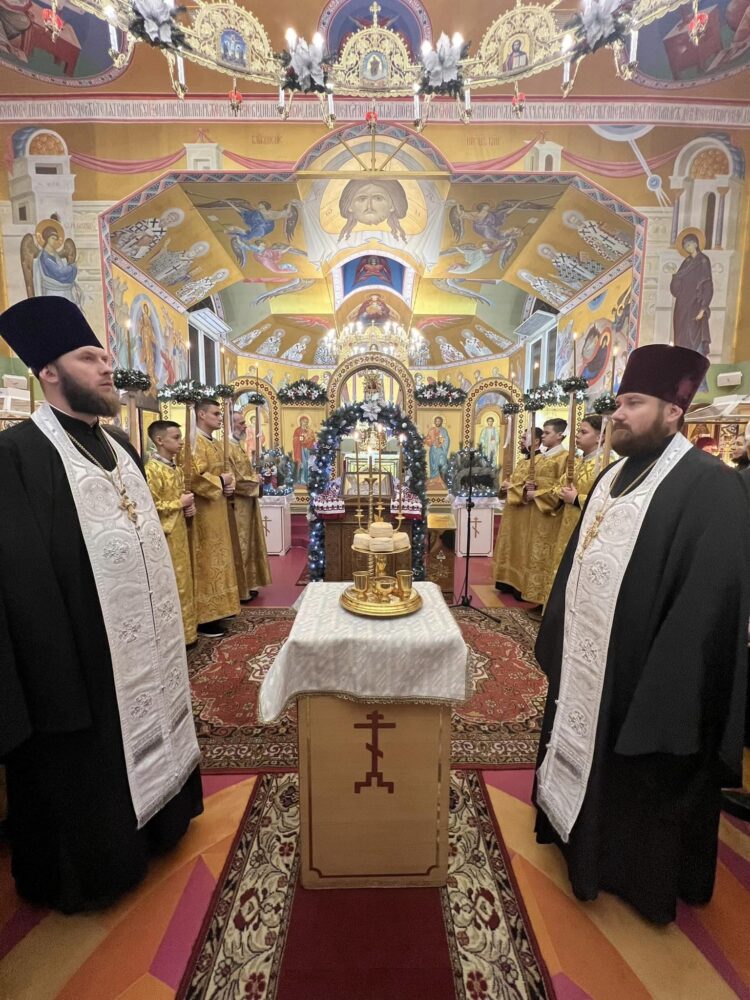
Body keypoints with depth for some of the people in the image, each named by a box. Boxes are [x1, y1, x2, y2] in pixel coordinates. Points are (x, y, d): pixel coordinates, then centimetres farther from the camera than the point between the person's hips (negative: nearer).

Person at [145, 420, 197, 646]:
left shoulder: (176, 468, 12)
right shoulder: (151, 469, -15)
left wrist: (190, 506, 2)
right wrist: (180, 503, -14)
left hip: (179, 532, 9)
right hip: (165, 535, -9)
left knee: (183, 583, 15)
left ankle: (185, 631, 28)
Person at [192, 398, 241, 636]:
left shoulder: (216, 444, 15)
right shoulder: (195, 444, -15)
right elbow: (193, 478, -26)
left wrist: (228, 484, 2)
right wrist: (220, 482, -15)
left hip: (218, 509, 10)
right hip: (204, 512, -10)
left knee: (218, 559, 15)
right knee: (206, 563, -4)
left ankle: (216, 609, 27)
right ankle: (205, 618, 6)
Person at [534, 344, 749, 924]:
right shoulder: (614, 475, 6)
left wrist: (665, 696, -21)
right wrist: (558, 643, 13)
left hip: (642, 674, -8)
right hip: (587, 661, 8)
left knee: (638, 786, 16)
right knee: (585, 757, 26)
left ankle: (640, 875, 43)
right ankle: (583, 842, 51)